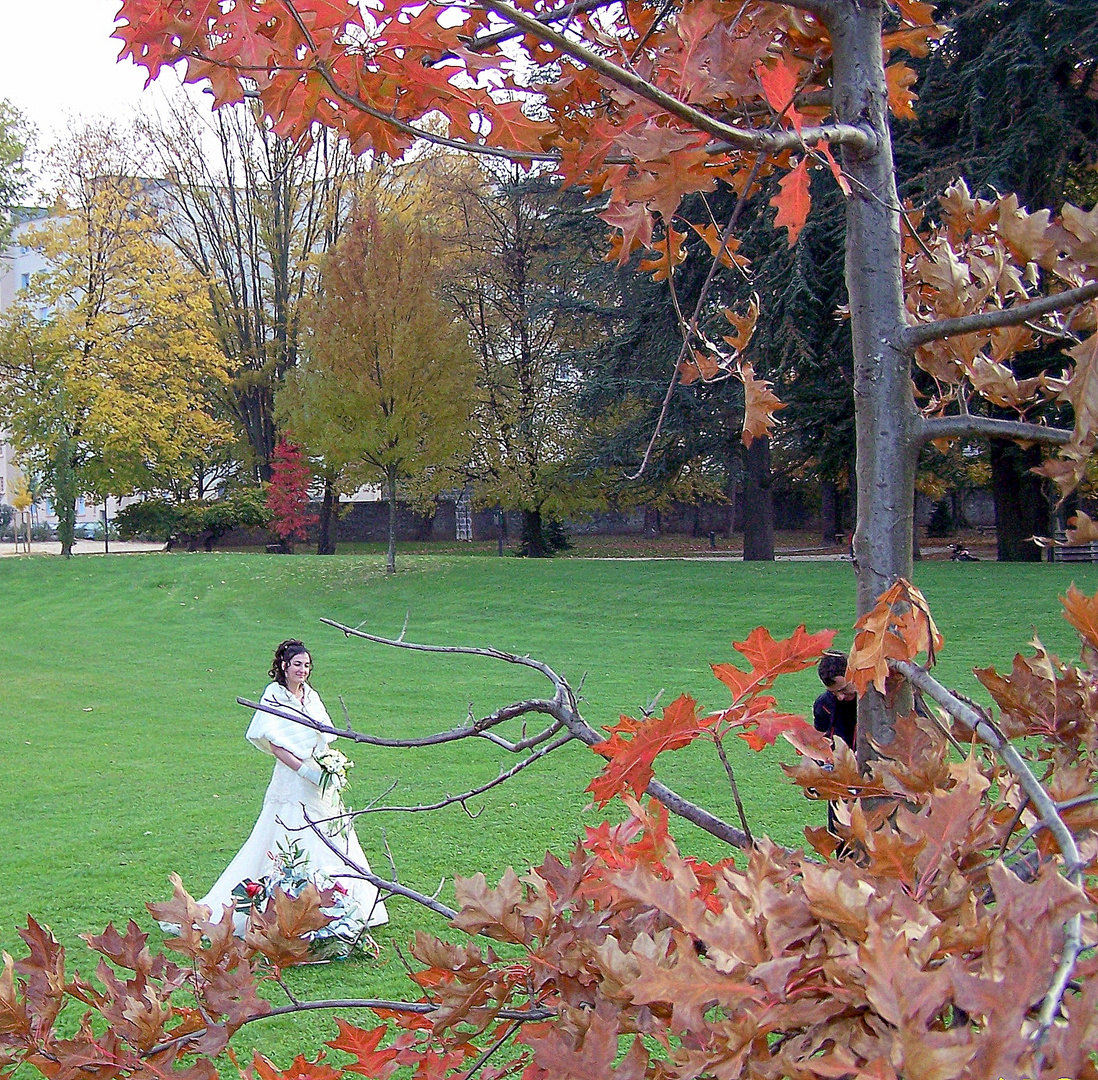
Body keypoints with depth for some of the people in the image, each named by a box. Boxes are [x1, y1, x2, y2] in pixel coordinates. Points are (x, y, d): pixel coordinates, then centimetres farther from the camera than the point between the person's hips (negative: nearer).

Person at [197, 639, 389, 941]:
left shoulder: (311, 696, 14)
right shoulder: (274, 696, -6)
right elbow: (275, 746, -11)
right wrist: (305, 770, -18)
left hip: (321, 782, 7)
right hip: (292, 783, -7)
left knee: (332, 846, 6)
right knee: (292, 848, -8)